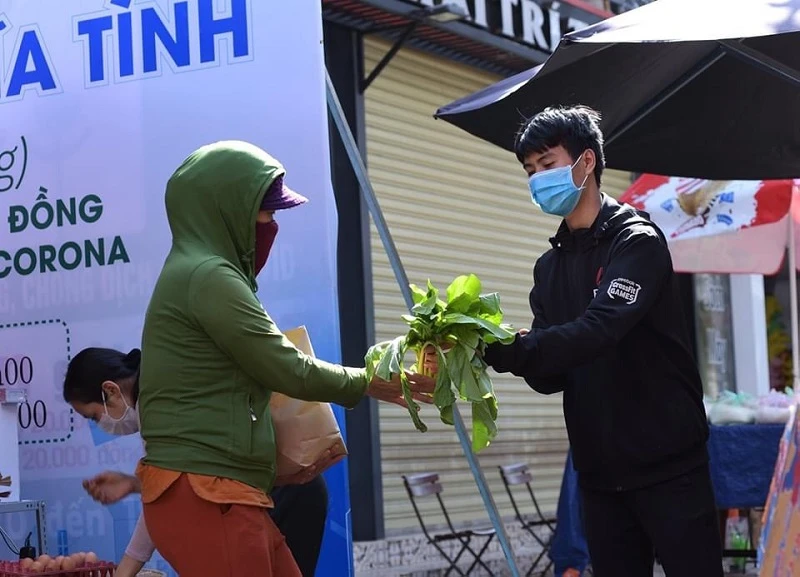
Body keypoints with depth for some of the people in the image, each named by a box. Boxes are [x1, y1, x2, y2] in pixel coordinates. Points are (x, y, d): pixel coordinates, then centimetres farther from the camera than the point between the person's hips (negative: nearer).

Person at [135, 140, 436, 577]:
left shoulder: (200, 273, 19)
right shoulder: (208, 276, -12)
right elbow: (288, 371, -9)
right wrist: (366, 383, 5)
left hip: (221, 492, 10)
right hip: (205, 496, -10)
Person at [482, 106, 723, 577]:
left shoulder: (637, 242, -8)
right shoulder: (550, 267, 13)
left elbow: (598, 331, -24)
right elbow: (553, 374, 7)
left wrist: (502, 349, -31)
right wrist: (503, 350, -14)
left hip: (670, 467, -6)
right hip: (600, 475, 6)